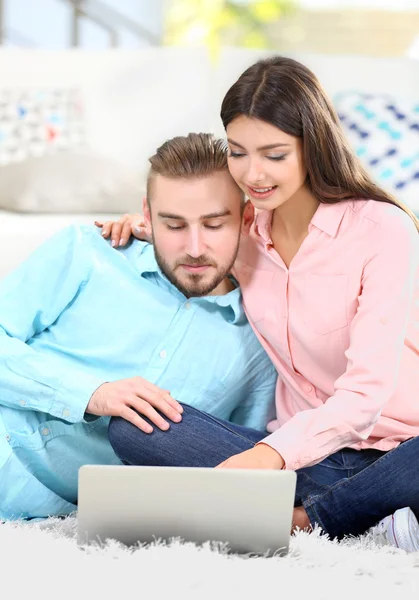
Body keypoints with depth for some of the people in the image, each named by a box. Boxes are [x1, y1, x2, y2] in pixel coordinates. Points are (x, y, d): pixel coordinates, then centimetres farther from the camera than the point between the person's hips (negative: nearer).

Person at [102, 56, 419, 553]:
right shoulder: (244, 232, 4)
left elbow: (366, 391, -24)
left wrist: (274, 453, -42)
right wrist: (151, 228, 8)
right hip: (303, 452, 6)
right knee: (132, 427, -18)